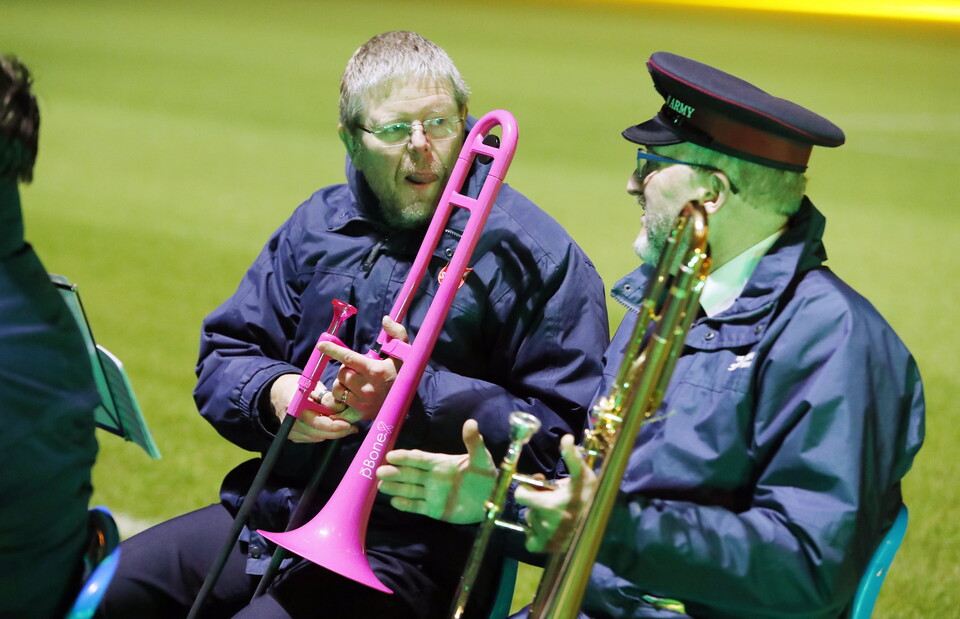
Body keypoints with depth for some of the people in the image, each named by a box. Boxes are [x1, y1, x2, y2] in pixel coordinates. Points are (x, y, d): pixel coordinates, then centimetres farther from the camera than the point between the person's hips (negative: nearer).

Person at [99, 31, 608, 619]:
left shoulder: (535, 256, -7)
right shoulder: (320, 224, 12)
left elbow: (559, 434, -13)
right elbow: (223, 357, 16)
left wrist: (417, 394, -21)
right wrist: (273, 393, -8)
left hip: (404, 547, -6)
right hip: (275, 511, 6)